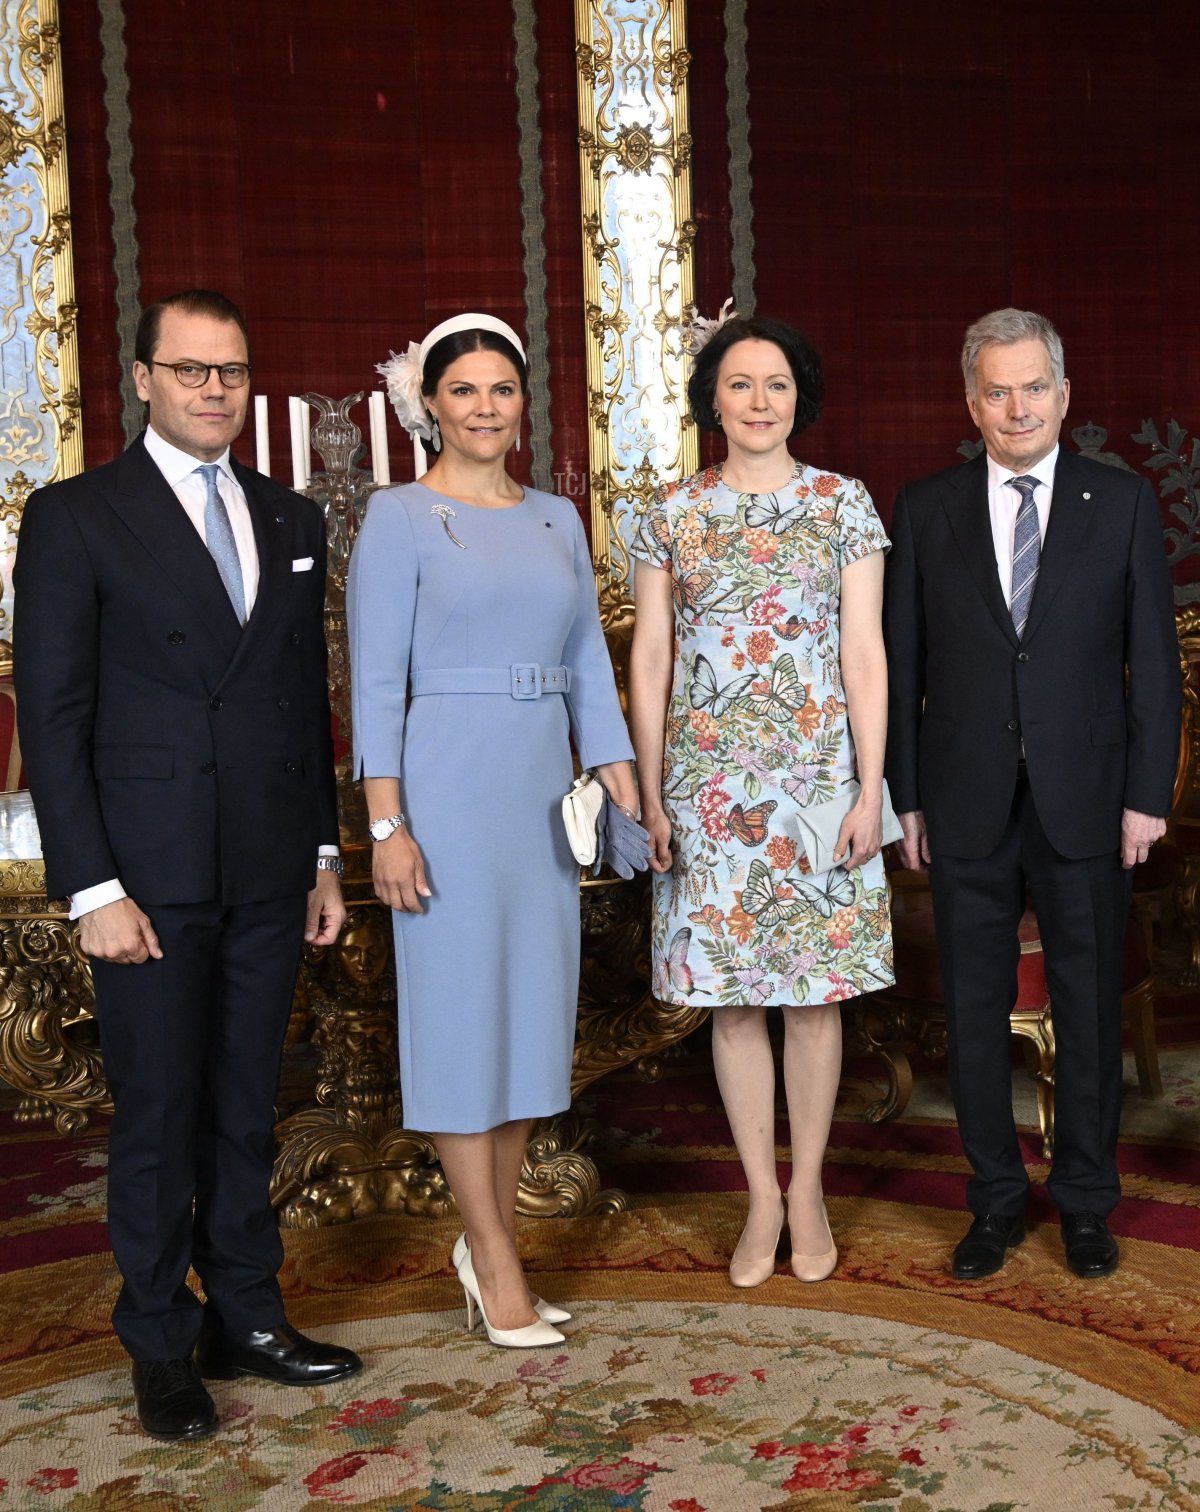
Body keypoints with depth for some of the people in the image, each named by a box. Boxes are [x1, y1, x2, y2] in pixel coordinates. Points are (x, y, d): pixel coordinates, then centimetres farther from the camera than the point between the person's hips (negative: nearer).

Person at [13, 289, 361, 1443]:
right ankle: (162, 1348, 20)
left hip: (268, 875, 4)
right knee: (157, 1114, 5)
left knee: (246, 1105, 12)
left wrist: (323, 853, 12)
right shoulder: (74, 519, -3)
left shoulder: (290, 521, 12)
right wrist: (94, 889, -12)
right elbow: (51, 718, -7)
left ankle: (246, 1317, 26)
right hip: (150, 874, -4)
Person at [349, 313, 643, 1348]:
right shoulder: (401, 519, -2)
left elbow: (588, 666, 13)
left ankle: (490, 1239, 24)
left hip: (543, 787, 6)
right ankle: (496, 1261, 13)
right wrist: (387, 824, -13)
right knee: (461, 1008, 1)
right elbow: (376, 682, -7)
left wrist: (627, 795, 6)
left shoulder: (557, 519, 13)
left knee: (535, 1003, 10)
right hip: (448, 784, -6)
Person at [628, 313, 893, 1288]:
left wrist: (871, 790, -5)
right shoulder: (674, 515, 6)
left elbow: (865, 653, 0)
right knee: (731, 996, 5)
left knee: (817, 987, 6)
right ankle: (763, 1198, 19)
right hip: (711, 781, 1)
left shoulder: (844, 505, 3)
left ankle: (809, 1191, 22)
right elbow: (649, 661, 6)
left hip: (819, 772, -1)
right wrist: (649, 794, 1)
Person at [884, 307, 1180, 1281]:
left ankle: (1086, 1201, 27)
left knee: (1090, 1008, 9)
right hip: (967, 805, 1)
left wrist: (1148, 794, -4)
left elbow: (1153, 658, 1)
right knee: (976, 1009, 9)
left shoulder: (1124, 503, 2)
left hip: (1084, 800, 0)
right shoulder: (926, 510, 4)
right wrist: (905, 797, 1)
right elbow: (902, 663, 4)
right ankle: (996, 1200, 26)